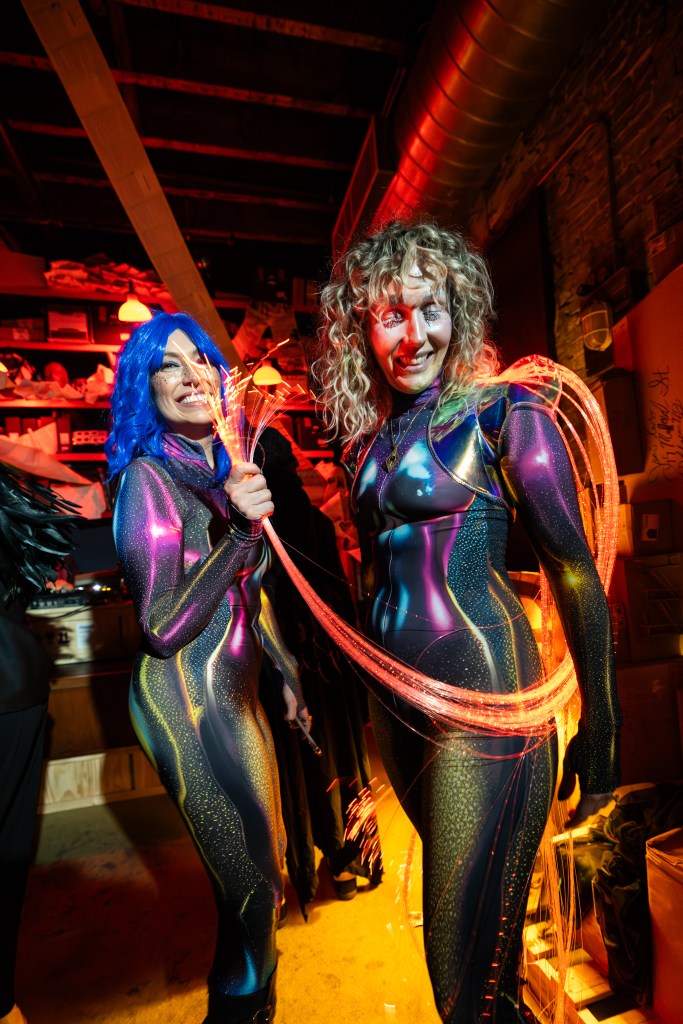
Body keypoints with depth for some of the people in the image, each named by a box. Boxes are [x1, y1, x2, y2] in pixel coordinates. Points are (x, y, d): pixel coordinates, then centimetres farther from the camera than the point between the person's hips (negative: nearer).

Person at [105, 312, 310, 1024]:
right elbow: (162, 628, -21)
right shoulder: (149, 477, -15)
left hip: (234, 689, 8)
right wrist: (238, 529, -28)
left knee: (263, 863, 24)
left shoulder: (224, 471, 8)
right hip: (188, 697, -8)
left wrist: (287, 671, 21)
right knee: (250, 884, 7)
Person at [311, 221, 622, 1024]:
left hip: (483, 695, -6)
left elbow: (573, 571, -10)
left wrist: (600, 733, -9)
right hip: (392, 698, 7)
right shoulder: (368, 437, 9)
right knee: (453, 888, 29)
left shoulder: (501, 411, -8)